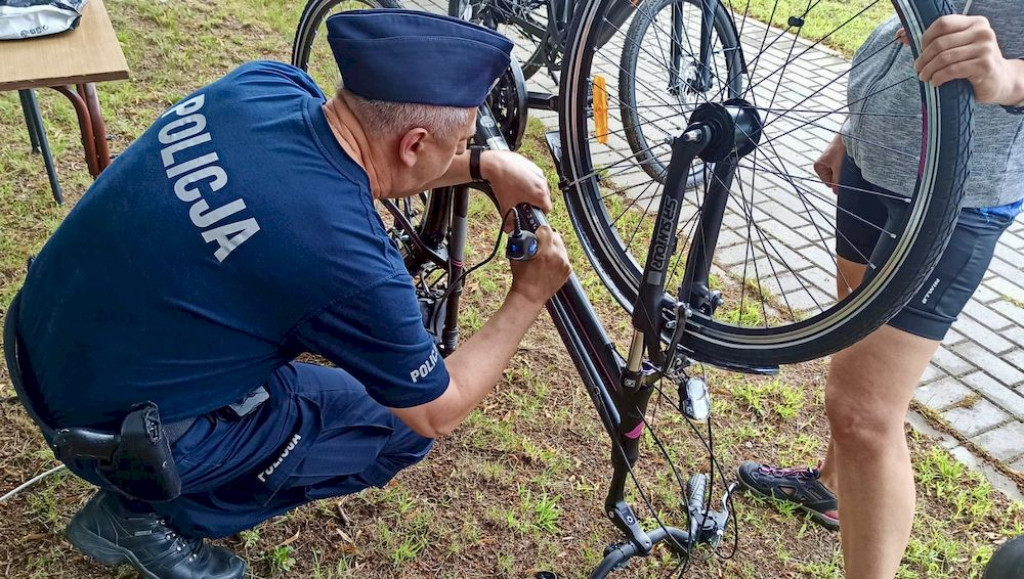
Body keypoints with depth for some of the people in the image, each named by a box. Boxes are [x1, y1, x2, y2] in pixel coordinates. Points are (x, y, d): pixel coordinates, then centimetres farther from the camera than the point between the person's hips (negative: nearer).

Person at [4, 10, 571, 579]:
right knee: (401, 426, 4)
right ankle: (147, 515, 10)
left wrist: (485, 165, 3)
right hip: (119, 436, -7)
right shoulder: (351, 266, -32)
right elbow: (439, 412, -13)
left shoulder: (265, 81, -13)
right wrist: (530, 297, -3)